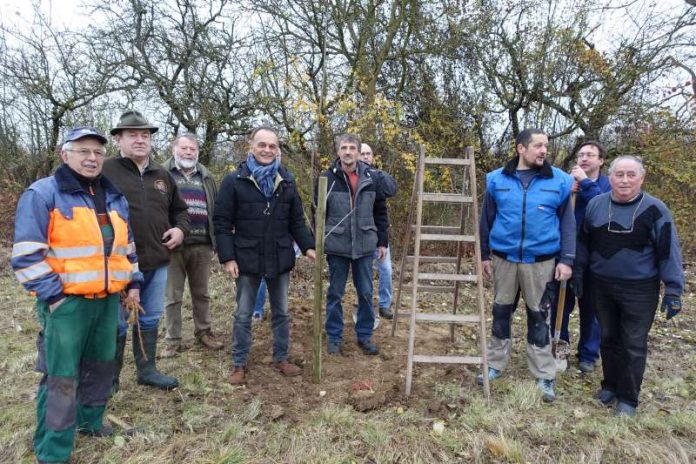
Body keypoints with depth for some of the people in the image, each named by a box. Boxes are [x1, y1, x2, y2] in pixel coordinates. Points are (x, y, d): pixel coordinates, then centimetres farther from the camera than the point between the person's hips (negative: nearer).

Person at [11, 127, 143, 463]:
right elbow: (27, 254, -12)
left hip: (107, 299, 7)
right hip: (66, 301, -6)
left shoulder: (114, 197, 13)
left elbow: (127, 245, 20)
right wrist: (53, 294, -15)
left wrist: (133, 282, 13)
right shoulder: (43, 194, -8)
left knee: (101, 365, 18)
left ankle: (90, 421, 39)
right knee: (60, 377, 0)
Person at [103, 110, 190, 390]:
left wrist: (180, 229, 4)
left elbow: (179, 209, 23)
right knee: (117, 324, 7)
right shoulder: (106, 172, -6)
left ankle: (147, 370, 32)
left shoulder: (162, 176, 13)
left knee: (150, 320, 17)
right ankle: (109, 378, 24)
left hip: (157, 262, 6)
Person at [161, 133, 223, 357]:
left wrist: (217, 238, 11)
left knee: (201, 293, 14)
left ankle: (203, 332, 27)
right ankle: (173, 340, 16)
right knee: (172, 296, 5)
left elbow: (216, 209, 17)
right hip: (173, 245, -3)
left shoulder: (206, 177, 16)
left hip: (202, 245, 3)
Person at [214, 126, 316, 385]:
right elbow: (222, 222, -6)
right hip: (247, 260, -3)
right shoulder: (234, 181, -6)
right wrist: (227, 257, -12)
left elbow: (297, 221, 9)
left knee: (281, 313, 14)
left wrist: (308, 247, -3)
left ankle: (281, 359, 31)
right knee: (243, 316, 9)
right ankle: (239, 364, 25)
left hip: (280, 260, 3)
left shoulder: (287, 182, 4)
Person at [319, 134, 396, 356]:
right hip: (336, 246, -2)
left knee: (366, 293, 10)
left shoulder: (372, 177, 0)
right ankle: (334, 336, 24)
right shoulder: (327, 177, -5)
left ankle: (365, 335, 26)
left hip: (365, 246, 2)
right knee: (335, 293, 9)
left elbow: (380, 212, 7)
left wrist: (382, 241, 6)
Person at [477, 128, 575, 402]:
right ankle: (496, 365, 29)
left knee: (538, 317, 7)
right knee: (501, 312, 12)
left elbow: (567, 223, 1)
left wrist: (566, 259, -5)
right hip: (504, 258, 1)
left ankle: (545, 376, 20)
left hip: (541, 261, -1)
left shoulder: (559, 180, -2)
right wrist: (485, 255, 6)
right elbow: (486, 220, 6)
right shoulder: (497, 179, 0)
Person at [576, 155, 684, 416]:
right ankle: (610, 386, 34)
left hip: (640, 291, -3)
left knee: (634, 345, 6)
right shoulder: (595, 205, 0)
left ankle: (628, 398, 20)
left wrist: (673, 289, -10)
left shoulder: (654, 209, -9)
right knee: (608, 339, 16)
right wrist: (578, 276, 11)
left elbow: (668, 251, -7)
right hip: (601, 287, 3)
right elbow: (583, 243, 9)